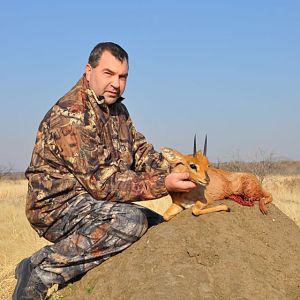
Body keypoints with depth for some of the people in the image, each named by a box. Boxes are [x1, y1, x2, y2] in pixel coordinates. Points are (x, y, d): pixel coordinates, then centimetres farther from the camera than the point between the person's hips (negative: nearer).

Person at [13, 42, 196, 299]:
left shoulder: (118, 109, 11)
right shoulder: (70, 114, -21)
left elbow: (141, 151, 12)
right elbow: (100, 181, -26)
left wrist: (172, 173, -10)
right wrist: (162, 185, -31)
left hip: (91, 201, 10)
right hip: (59, 204, -10)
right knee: (131, 220, -31)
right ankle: (41, 271, -23)